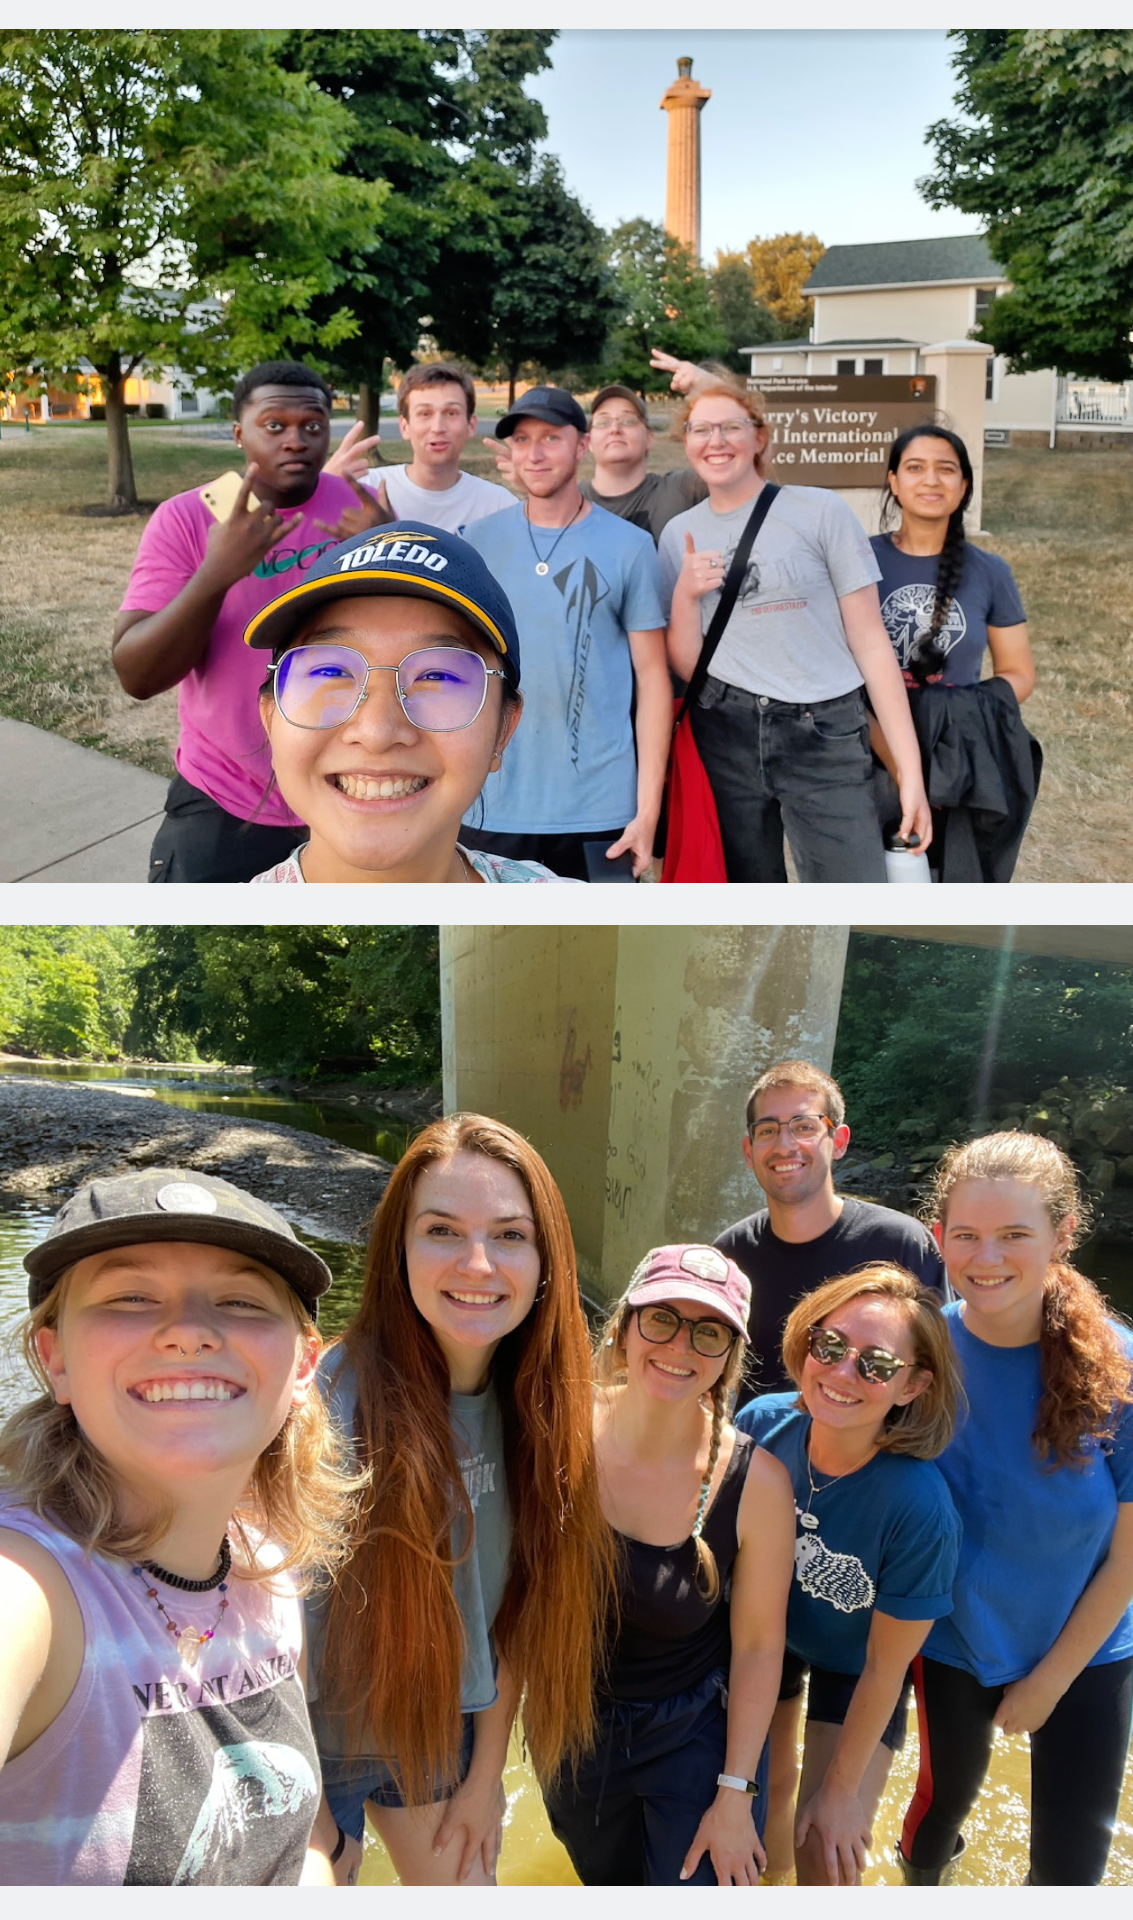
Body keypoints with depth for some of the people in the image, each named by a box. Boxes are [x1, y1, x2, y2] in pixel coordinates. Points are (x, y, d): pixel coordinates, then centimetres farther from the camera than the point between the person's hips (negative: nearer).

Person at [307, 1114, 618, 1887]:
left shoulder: (527, 1402, -11)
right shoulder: (331, 1407, -30)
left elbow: (513, 1599, -2)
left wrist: (487, 1771, 5)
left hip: (447, 1728, 5)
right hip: (319, 1740, -4)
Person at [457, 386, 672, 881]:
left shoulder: (629, 546, 1)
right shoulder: (478, 541, 6)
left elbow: (652, 680, 1)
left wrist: (647, 809, -6)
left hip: (599, 810, -1)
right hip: (491, 808, 2)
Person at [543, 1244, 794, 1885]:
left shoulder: (756, 1482, -24)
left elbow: (758, 1642, -12)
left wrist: (735, 1795, -6)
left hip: (696, 1730, -2)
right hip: (571, 1728, 3)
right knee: (607, 1883, 26)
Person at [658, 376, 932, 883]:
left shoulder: (820, 512, 0)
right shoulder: (679, 535, 10)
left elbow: (870, 642, -2)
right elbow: (685, 667, 9)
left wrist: (909, 767, -7)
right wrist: (685, 595, -10)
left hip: (825, 738, -3)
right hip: (725, 739, 3)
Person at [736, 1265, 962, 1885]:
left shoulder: (919, 1507, -38)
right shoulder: (763, 1423, -30)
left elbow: (884, 1667, -23)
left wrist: (841, 1790, -9)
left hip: (852, 1670, -3)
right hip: (762, 1640, 3)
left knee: (828, 1867, 3)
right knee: (765, 1785, 25)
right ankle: (770, 1878, 58)